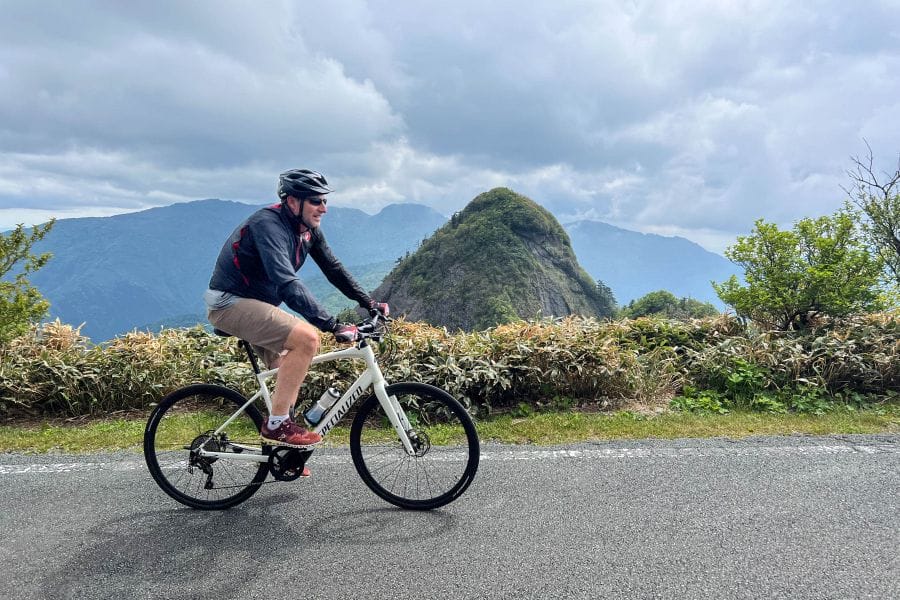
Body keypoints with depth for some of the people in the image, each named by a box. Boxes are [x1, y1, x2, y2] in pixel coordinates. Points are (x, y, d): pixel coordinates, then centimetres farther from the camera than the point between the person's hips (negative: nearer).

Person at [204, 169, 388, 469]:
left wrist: (369, 302, 3)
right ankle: (276, 425, -15)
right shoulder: (269, 225, -25)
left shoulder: (308, 229, 3)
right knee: (306, 337, -27)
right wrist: (332, 325, -40)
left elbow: (333, 268, 11)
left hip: (255, 303, 10)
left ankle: (280, 448, 23)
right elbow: (287, 284, -35)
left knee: (291, 370, 10)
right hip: (230, 302, -9)